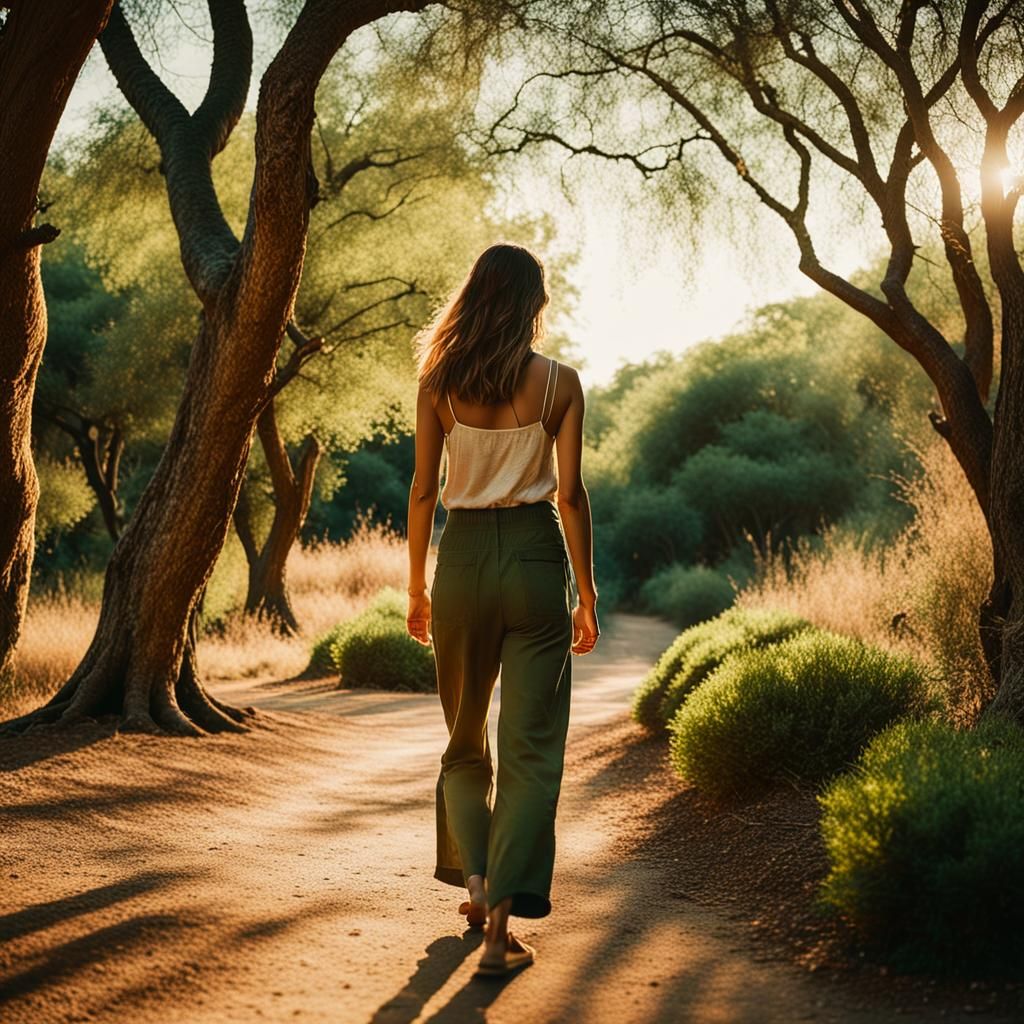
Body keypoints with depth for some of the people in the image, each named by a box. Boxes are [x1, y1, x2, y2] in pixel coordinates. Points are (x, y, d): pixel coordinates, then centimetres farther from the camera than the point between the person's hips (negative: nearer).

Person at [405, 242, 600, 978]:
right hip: (536, 557, -2)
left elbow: (424, 490, 2)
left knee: (466, 736, 22)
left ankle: (475, 877, 16)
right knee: (531, 747, 1)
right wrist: (587, 593, 3)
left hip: (463, 557, 2)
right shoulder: (560, 383, -3)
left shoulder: (439, 384, 1)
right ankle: (501, 924, -3)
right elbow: (570, 494, -4)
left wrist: (417, 586, 11)